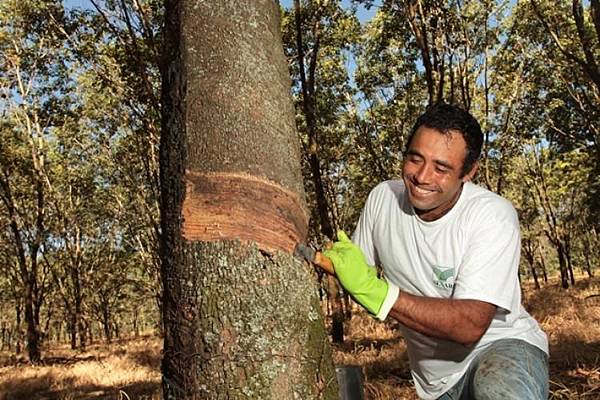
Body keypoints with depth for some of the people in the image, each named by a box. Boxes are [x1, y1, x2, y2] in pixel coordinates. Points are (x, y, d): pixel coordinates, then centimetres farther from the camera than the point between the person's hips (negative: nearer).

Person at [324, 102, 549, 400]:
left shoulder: (493, 216, -21)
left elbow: (469, 326, -29)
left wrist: (372, 290, -36)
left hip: (501, 344, -4)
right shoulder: (382, 198, -7)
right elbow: (358, 272, 7)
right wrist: (332, 264, -15)